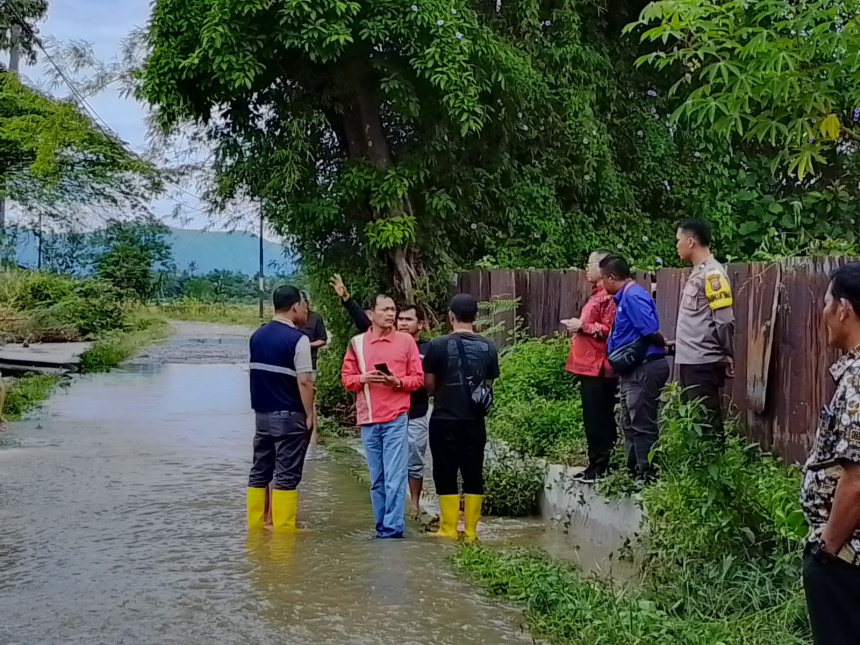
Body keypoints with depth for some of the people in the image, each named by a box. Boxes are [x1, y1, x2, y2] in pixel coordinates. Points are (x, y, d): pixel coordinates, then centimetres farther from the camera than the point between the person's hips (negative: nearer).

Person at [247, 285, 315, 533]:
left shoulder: (258, 336, 8)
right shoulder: (297, 339, -14)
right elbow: (304, 381, -17)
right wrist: (310, 414, -10)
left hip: (262, 413, 7)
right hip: (289, 416, -7)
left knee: (260, 471, 12)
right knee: (286, 475, -2)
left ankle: (255, 526, 16)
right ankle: (283, 530, 0)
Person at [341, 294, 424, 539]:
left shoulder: (406, 340, 3)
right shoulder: (357, 342, 8)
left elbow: (418, 378, 4)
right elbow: (346, 378, 9)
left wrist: (397, 382, -14)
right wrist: (363, 379, -11)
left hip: (396, 419, -2)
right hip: (368, 419, 2)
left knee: (395, 478, -7)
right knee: (376, 480, 7)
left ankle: (392, 530, -4)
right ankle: (381, 528, 15)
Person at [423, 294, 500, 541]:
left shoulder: (438, 345, -10)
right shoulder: (488, 347, 1)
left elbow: (429, 384, -3)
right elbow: (488, 385, 9)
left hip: (444, 420, -3)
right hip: (474, 421, 3)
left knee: (446, 475, 5)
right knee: (473, 474, 8)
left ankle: (448, 529, 7)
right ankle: (471, 530, 11)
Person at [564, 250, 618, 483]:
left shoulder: (609, 296, -14)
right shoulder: (598, 294, 19)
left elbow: (609, 330, -22)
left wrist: (582, 326, -15)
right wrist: (579, 327, 15)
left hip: (599, 368, -11)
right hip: (590, 366, 11)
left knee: (598, 419, -7)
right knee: (593, 419, 12)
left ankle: (601, 467, -2)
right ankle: (596, 465, 18)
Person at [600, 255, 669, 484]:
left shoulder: (633, 296, -16)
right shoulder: (625, 297, 16)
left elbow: (651, 331, -23)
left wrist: (664, 346, -7)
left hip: (644, 369, -11)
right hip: (633, 370, 11)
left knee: (643, 426, -5)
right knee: (630, 425, 16)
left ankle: (647, 477, 0)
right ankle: (635, 472, 23)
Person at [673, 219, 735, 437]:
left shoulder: (712, 273, -12)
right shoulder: (697, 273, 16)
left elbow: (724, 320, -15)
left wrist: (728, 355, -10)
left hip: (703, 362, -10)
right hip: (689, 361, 10)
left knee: (706, 423, -7)